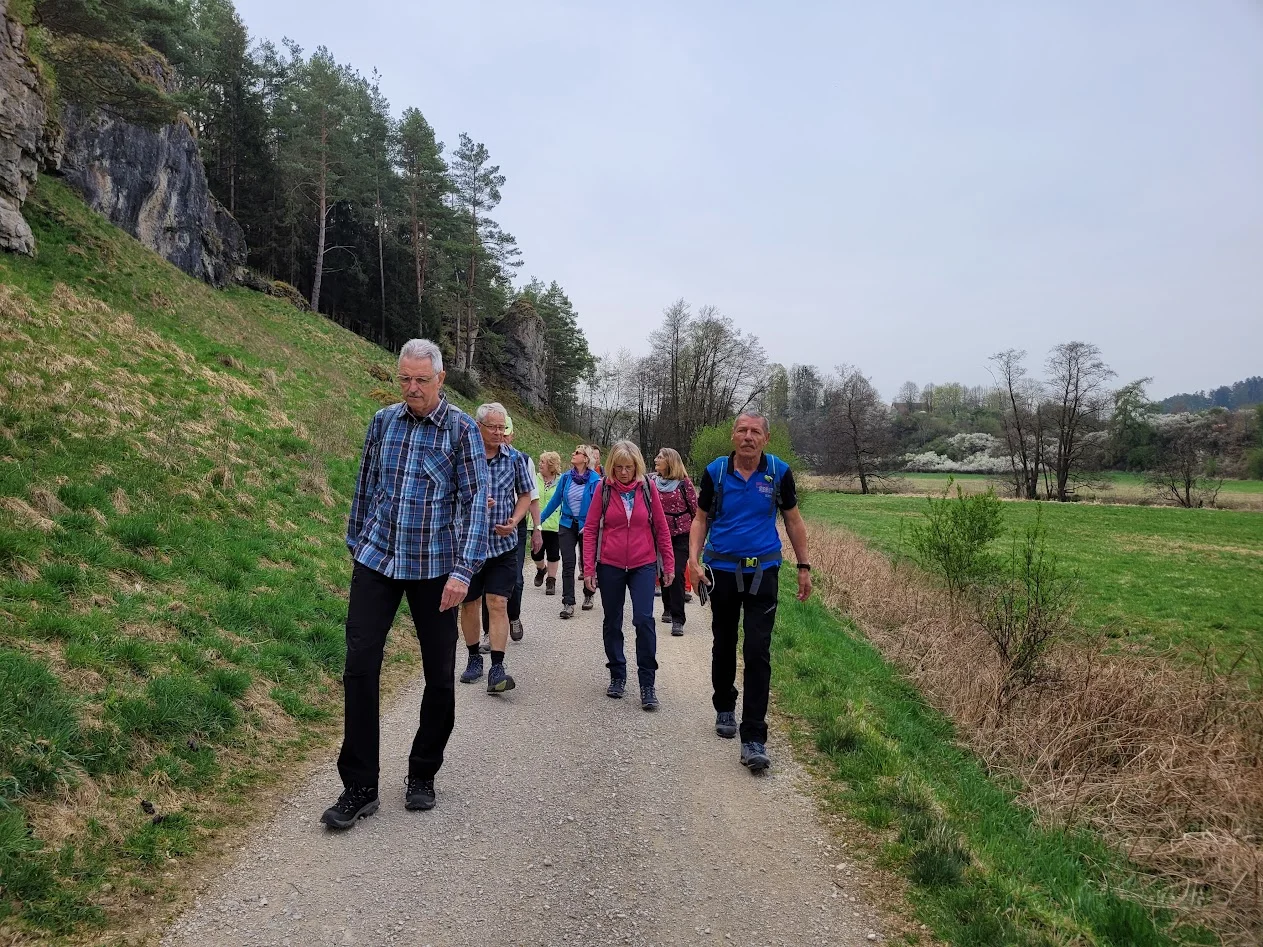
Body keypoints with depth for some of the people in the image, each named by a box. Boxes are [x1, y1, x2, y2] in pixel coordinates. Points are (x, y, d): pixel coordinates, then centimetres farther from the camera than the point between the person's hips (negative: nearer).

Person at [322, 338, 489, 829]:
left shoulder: (462, 429, -5)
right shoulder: (382, 421, 6)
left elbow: (475, 500, -9)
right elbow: (365, 485, 15)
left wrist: (463, 570, -16)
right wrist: (356, 543, 17)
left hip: (434, 568, -2)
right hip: (376, 560, 3)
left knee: (440, 675, 5)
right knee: (360, 666, -4)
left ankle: (422, 776, 26)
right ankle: (359, 788, 8)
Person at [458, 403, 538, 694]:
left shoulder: (514, 458, 1)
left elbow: (525, 495, 11)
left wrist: (513, 522, -7)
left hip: (503, 544, 0)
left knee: (498, 604, -6)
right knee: (469, 604, 11)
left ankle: (497, 669, -5)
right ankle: (474, 658, 29)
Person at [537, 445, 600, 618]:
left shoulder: (595, 479, -10)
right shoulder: (566, 477, 1)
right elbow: (555, 500, 8)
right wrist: (539, 519, 11)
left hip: (586, 527, -2)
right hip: (567, 525, 2)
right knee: (568, 564, -4)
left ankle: (588, 596, 33)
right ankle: (568, 603, -4)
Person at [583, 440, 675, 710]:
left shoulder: (647, 488, -1)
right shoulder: (603, 489, -2)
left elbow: (661, 528, 4)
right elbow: (590, 529, 0)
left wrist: (668, 564, 4)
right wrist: (589, 568, -4)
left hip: (643, 566, -1)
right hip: (610, 567, 1)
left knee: (644, 620, -10)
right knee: (612, 622, 11)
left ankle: (647, 683, 1)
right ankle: (617, 675, 28)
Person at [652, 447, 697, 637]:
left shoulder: (683, 483, -7)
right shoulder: (653, 482, 4)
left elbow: (695, 508, -3)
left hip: (681, 535, -4)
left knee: (677, 574, -11)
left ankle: (677, 619, -7)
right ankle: (668, 609, 33)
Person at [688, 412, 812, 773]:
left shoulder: (779, 472, -3)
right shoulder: (715, 471, -3)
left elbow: (793, 520, 7)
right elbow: (701, 519, 3)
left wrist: (804, 566, 7)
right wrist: (694, 559, -11)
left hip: (763, 571, -1)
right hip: (722, 570, 1)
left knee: (758, 652, -7)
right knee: (724, 644, 16)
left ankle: (753, 738, -3)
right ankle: (724, 707, 40)